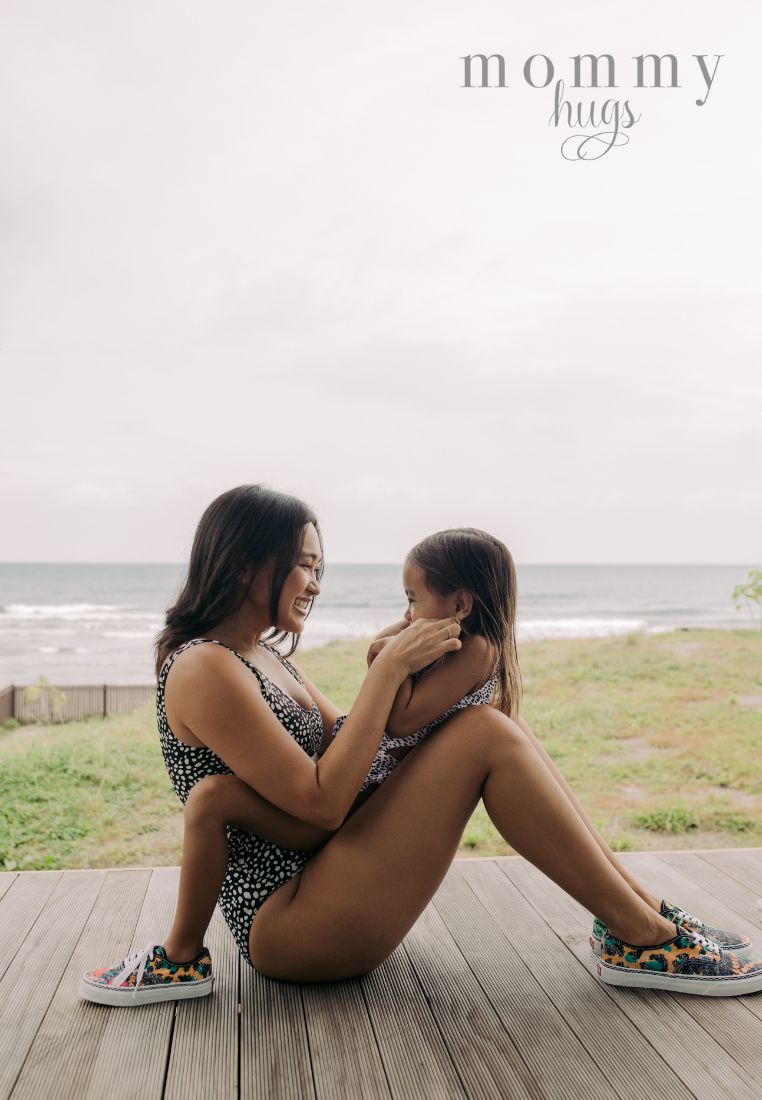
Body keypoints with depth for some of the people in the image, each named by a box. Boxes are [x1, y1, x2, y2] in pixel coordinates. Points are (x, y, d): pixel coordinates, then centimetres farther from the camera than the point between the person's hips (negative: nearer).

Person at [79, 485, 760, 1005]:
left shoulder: (267, 659, 16)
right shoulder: (204, 669, -15)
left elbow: (351, 744, 11)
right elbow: (322, 802, -20)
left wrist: (402, 671, -4)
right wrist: (388, 671, -18)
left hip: (324, 880, 9)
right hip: (287, 923, -9)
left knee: (490, 721, 0)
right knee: (486, 736, -20)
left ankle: (636, 903, 1)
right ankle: (644, 941, -9)